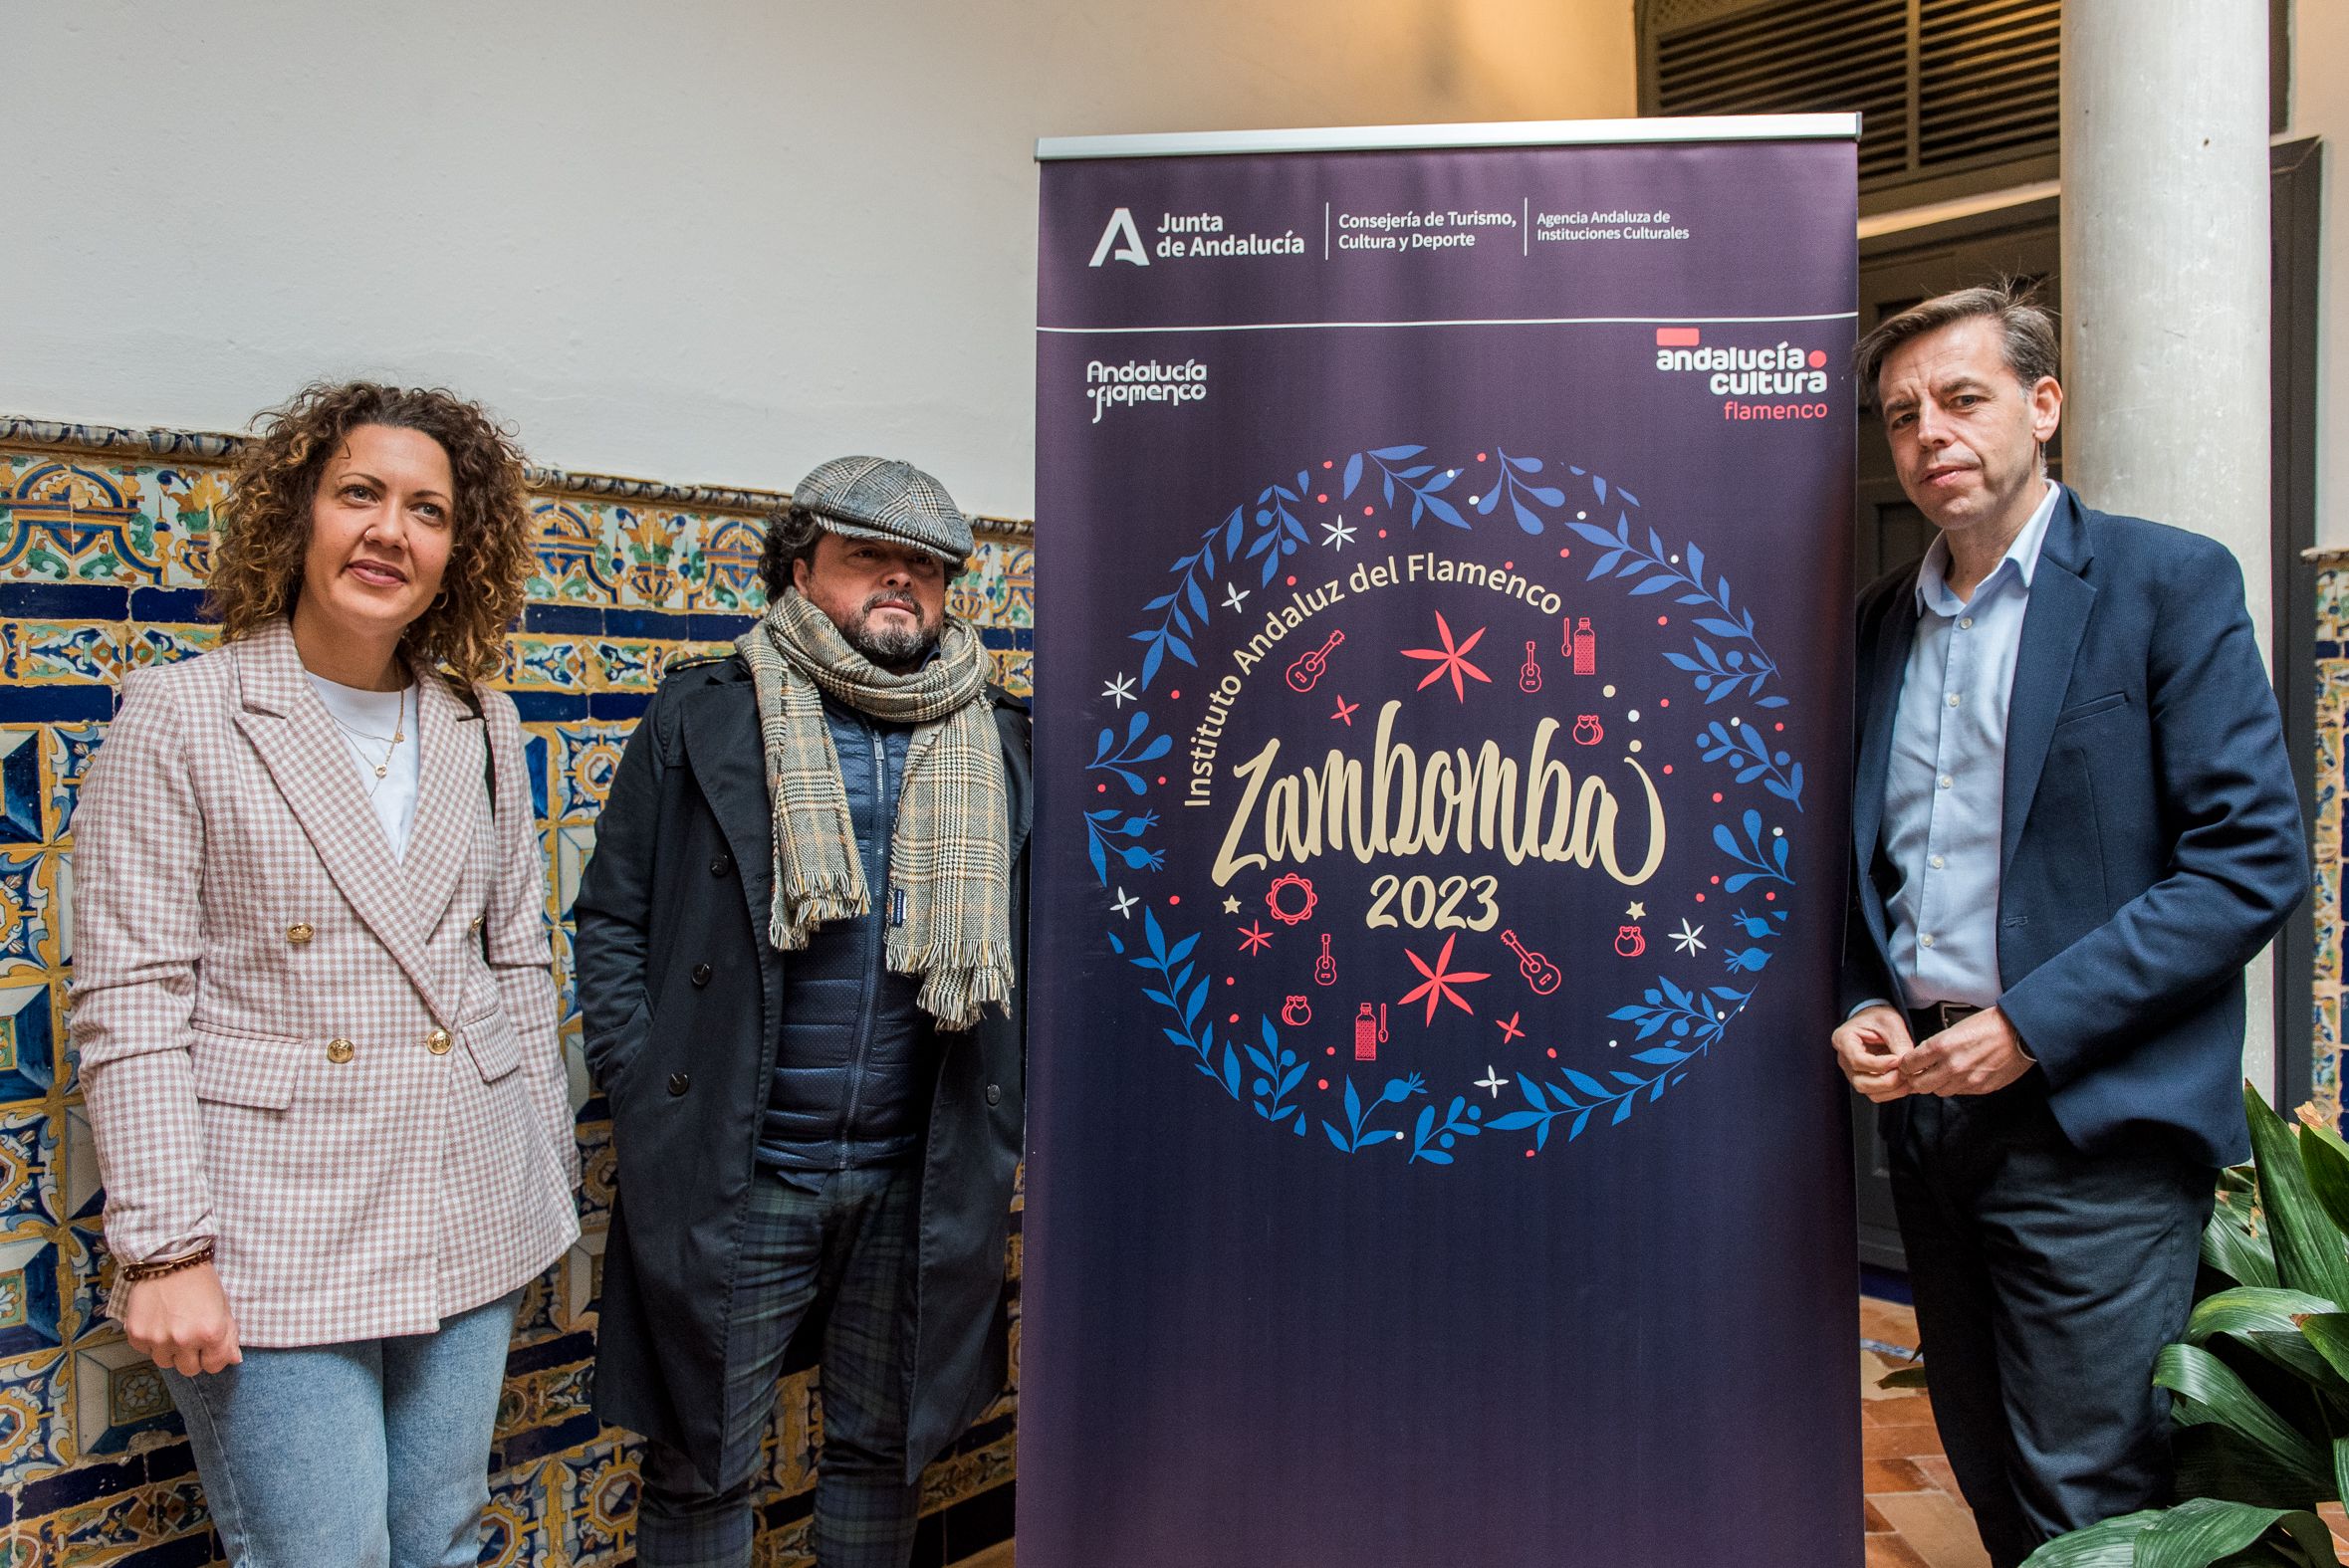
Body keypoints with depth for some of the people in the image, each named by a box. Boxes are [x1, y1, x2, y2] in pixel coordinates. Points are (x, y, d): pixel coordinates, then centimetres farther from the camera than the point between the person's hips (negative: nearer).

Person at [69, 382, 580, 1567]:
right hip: (274, 1239, -4)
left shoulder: (482, 724, 7)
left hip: (467, 1223, 5)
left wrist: (548, 1179, 12)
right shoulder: (177, 718, -6)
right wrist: (166, 1248, -13)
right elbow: (128, 1002, -9)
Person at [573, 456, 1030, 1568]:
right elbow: (613, 916, 1)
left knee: (884, 1448, 18)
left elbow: (1036, 938, 11)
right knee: (701, 1465, 11)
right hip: (729, 1177, -2)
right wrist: (640, 1093, -7)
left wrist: (1011, 1105, 4)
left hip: (922, 1181, 3)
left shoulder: (1001, 745, 7)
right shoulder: (701, 717, 0)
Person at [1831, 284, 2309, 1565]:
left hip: (2095, 1126, -5)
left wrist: (2033, 1023, -16)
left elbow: (2256, 860, -11)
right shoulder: (1881, 620, 12)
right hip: (1923, 1111, 6)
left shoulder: (2170, 583, -4)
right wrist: (1856, 1007, 0)